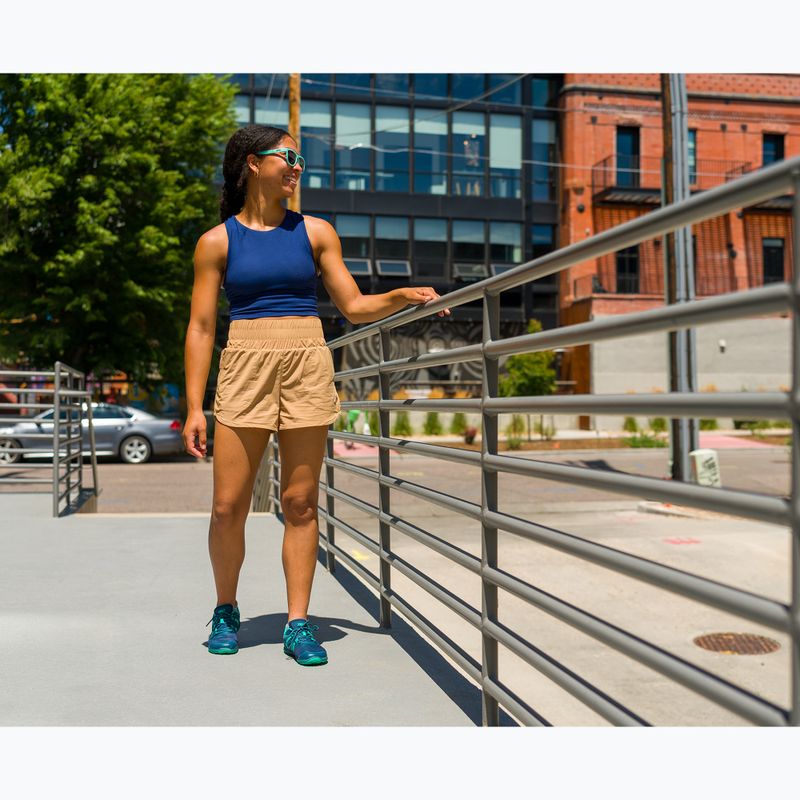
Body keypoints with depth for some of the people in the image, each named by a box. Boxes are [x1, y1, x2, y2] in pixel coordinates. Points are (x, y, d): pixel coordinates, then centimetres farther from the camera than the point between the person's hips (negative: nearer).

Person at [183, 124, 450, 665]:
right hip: (244, 367, -1)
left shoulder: (315, 231, 11)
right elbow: (202, 327, 4)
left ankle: (298, 624, 11)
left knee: (301, 503, 2)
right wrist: (194, 407, -1)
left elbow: (354, 307, 11)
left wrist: (404, 296, -7)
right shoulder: (217, 241, 7)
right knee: (228, 506, -1)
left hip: (308, 366, 1)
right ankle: (226, 610, 22)